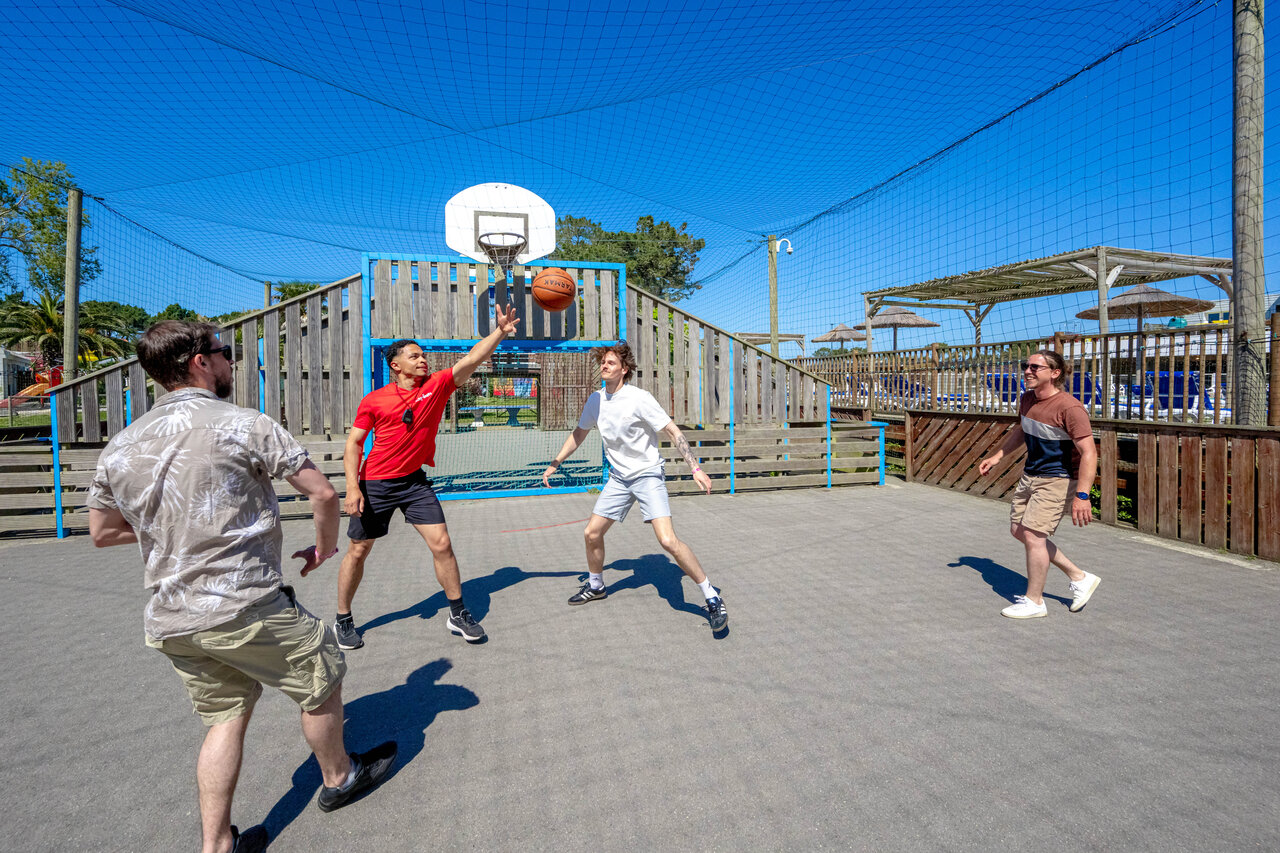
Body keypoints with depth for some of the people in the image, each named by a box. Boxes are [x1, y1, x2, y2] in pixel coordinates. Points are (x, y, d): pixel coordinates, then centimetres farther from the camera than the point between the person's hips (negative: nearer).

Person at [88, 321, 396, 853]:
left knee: (226, 715, 22)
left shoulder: (120, 446, 7)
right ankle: (339, 778, 37)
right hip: (246, 608, -6)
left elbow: (101, 532, 19)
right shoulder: (244, 425, -12)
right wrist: (325, 547, 5)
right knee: (321, 684, 16)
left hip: (168, 623, 7)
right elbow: (323, 493, -12)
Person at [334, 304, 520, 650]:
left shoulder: (437, 386, -2)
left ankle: (458, 614, 13)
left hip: (414, 481, 2)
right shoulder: (374, 401, -6)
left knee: (441, 544, -3)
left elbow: (472, 359, -10)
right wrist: (352, 487, -14)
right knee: (358, 551, 9)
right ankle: (343, 620, 30)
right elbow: (353, 442, -3)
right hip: (375, 484, -1)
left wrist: (500, 331, -22)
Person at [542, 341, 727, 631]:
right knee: (592, 533, 7)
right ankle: (595, 586, 35)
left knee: (668, 541, -20)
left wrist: (696, 468, -23)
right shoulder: (595, 400, 2)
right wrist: (555, 464, 19)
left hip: (648, 475, -6)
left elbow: (673, 431, -15)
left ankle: (712, 597, -5)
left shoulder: (639, 399, -17)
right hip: (618, 478, 7)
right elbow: (579, 434, 18)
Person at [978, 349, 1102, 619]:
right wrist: (996, 457, 21)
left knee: (1033, 534, -7)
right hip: (1030, 475, 9)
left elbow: (1088, 452, -25)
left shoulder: (1069, 408, -22)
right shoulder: (1027, 400, 3)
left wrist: (1082, 495, -31)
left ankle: (1034, 602, 11)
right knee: (1018, 530, 12)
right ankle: (1079, 577, 28)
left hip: (1057, 480, -9)